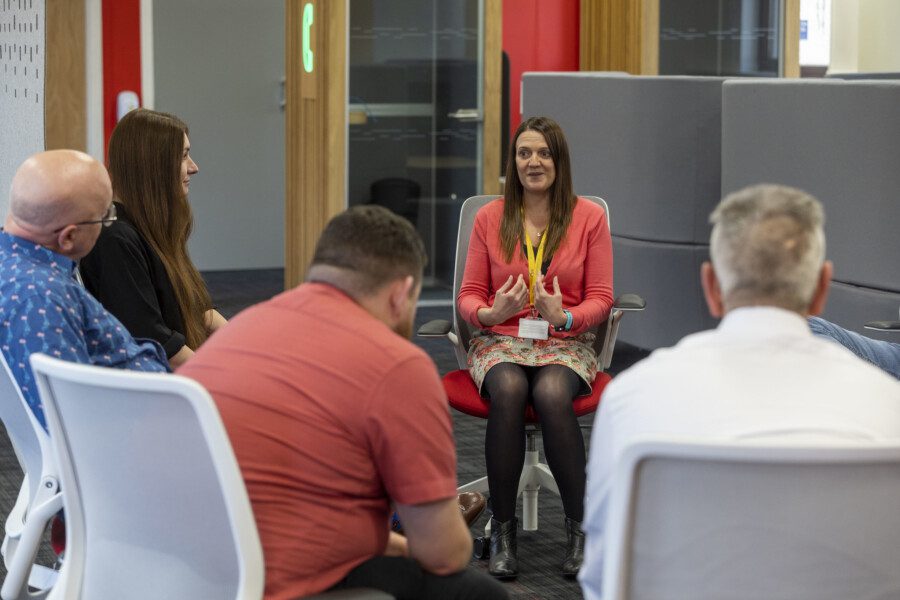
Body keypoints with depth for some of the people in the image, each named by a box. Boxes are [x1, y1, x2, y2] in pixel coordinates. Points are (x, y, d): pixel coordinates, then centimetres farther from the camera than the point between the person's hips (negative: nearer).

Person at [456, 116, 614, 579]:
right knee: (508, 390, -35)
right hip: (501, 340, 1)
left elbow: (600, 299, 3)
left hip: (565, 343, -1)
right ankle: (502, 532, -25)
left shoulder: (589, 218, 3)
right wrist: (490, 314, -16)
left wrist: (564, 317, -19)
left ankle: (579, 528, -23)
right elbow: (468, 296, 8)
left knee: (552, 393, -36)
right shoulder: (489, 218, 6)